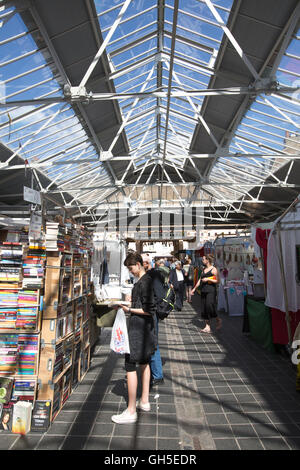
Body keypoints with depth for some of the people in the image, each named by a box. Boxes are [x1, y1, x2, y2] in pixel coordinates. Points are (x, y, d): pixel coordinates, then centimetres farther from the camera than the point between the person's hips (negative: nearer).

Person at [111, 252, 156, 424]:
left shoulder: (144, 282, -20)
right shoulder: (146, 279, 10)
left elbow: (149, 310, -23)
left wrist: (129, 309, -18)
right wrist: (129, 304, 10)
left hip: (138, 328, -11)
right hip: (146, 327, 11)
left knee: (130, 365, -4)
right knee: (144, 362, 18)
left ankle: (131, 411, 5)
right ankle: (144, 401, 33)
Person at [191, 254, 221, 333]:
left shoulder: (214, 269, -5)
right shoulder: (204, 269, 16)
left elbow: (218, 281, -6)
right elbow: (200, 279, 22)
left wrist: (208, 279, -13)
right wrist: (194, 288, 21)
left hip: (211, 291, -7)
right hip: (204, 291, 7)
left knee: (209, 306, -15)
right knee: (204, 309, 4)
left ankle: (218, 320, 12)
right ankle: (207, 327, 10)